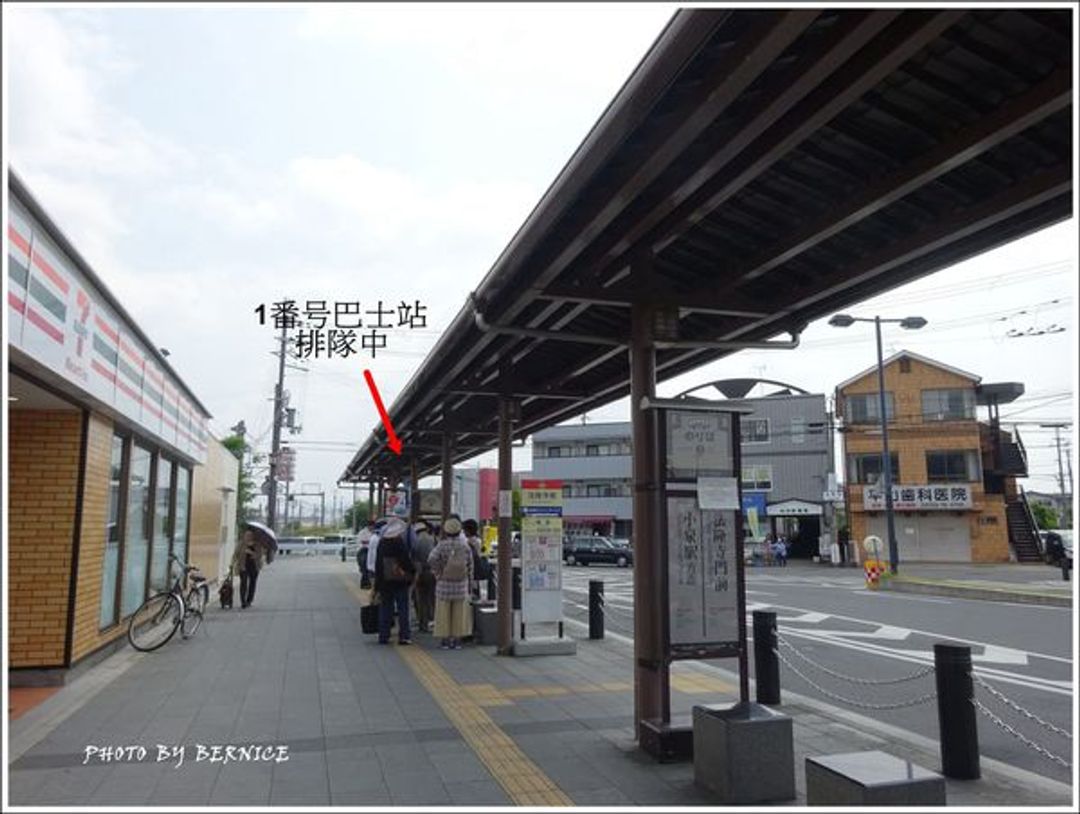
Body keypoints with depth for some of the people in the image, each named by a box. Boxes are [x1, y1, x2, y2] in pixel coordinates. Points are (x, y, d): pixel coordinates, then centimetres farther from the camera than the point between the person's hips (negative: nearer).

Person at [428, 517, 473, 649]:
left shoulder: (442, 545, -8)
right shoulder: (465, 546, -2)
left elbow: (432, 559, -19)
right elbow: (470, 565, 1)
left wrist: (437, 573, -4)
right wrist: (470, 582, 10)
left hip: (444, 584, -1)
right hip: (461, 584, 1)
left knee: (444, 612, 7)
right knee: (460, 613, 9)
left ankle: (445, 640, 9)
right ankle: (457, 640, 11)